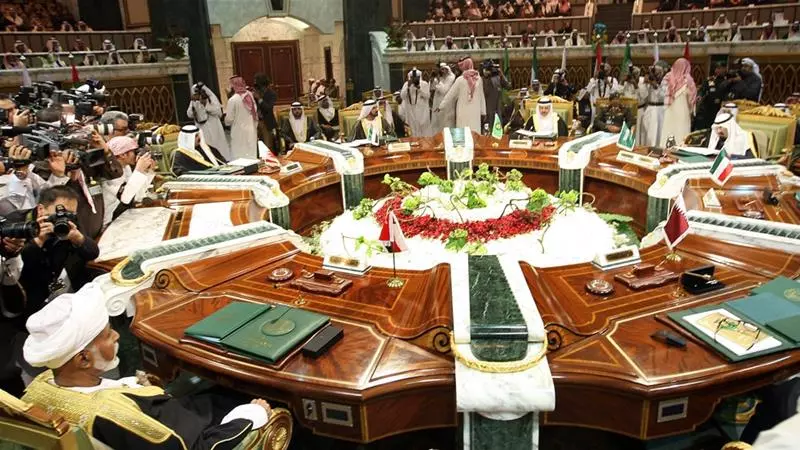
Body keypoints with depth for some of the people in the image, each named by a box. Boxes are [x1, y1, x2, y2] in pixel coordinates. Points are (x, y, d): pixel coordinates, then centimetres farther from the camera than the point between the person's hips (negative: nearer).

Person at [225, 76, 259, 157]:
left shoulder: (232, 100, -14)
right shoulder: (251, 96, 1)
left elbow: (229, 119, -9)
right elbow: (256, 115, 8)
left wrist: (226, 121, 14)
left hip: (239, 133, -5)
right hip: (252, 131, 5)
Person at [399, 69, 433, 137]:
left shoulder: (425, 84, -1)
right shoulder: (407, 84, 3)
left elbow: (427, 96, -11)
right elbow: (402, 96, -7)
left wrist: (419, 88, -20)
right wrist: (408, 86, -18)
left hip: (422, 111, -1)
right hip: (411, 111, 1)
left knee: (424, 130, 1)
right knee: (413, 129, 2)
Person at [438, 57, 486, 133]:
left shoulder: (460, 79, -5)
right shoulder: (478, 79, 2)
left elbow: (450, 95, 1)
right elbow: (481, 96, 5)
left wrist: (441, 107, 10)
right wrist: (483, 112, 11)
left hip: (463, 112, -2)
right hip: (475, 112, 2)